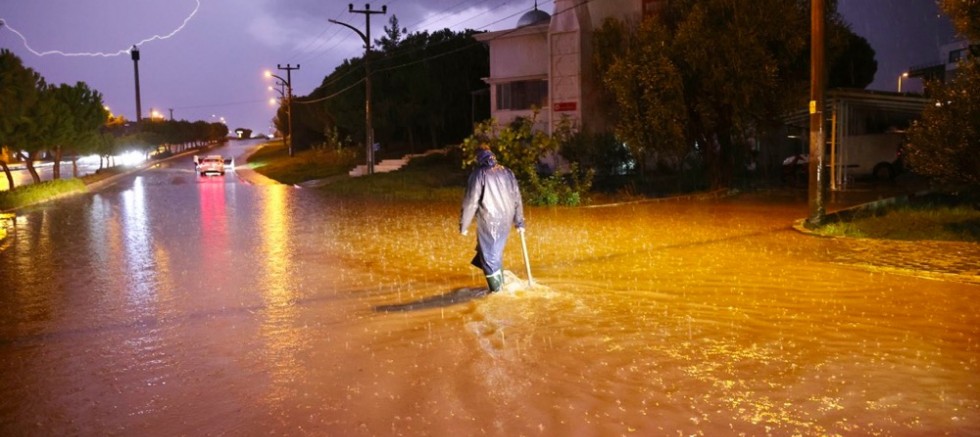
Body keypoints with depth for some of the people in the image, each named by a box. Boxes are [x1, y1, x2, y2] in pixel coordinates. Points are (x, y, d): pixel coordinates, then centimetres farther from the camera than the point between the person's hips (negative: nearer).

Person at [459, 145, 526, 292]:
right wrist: (519, 222, 16)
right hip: (505, 220, 6)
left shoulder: (479, 174, -8)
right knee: (497, 251, 22)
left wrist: (463, 225, -4)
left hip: (488, 221, -6)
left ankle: (496, 289, 13)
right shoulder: (507, 172, 8)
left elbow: (470, 202, -12)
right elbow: (517, 198, 9)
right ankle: (500, 281, 32)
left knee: (489, 255, 7)